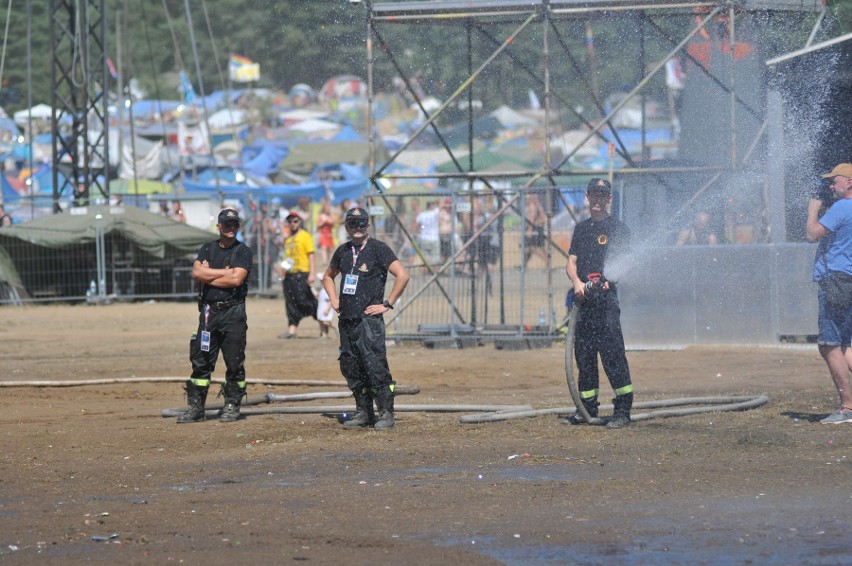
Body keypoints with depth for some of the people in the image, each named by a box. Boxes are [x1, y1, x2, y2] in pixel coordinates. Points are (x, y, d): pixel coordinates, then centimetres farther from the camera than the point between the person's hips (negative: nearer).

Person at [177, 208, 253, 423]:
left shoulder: (243, 251, 2)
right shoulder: (208, 248, 13)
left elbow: (237, 279, -13)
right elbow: (197, 272, -4)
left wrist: (209, 275, -5)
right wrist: (225, 272, -8)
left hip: (233, 311, -3)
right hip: (209, 311, 3)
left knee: (234, 361, -1)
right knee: (201, 360, 1)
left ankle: (232, 405, 7)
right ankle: (195, 407, 3)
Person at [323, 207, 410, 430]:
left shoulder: (378, 248, -4)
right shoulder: (343, 251, 15)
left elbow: (402, 275, -12)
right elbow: (328, 276, 32)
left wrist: (387, 304, -12)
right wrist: (334, 300, 17)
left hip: (369, 318, -7)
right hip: (346, 318, 7)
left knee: (375, 366, -12)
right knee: (351, 368, 8)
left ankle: (386, 413, -8)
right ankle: (363, 413, 17)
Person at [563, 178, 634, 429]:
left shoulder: (618, 229, 2)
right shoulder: (581, 228, 19)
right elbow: (572, 261, 14)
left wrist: (608, 278, -23)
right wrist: (576, 281, -7)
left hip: (607, 298, -6)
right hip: (583, 298, 6)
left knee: (612, 354, -11)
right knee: (583, 354, 9)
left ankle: (623, 410, -10)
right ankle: (587, 407, 18)